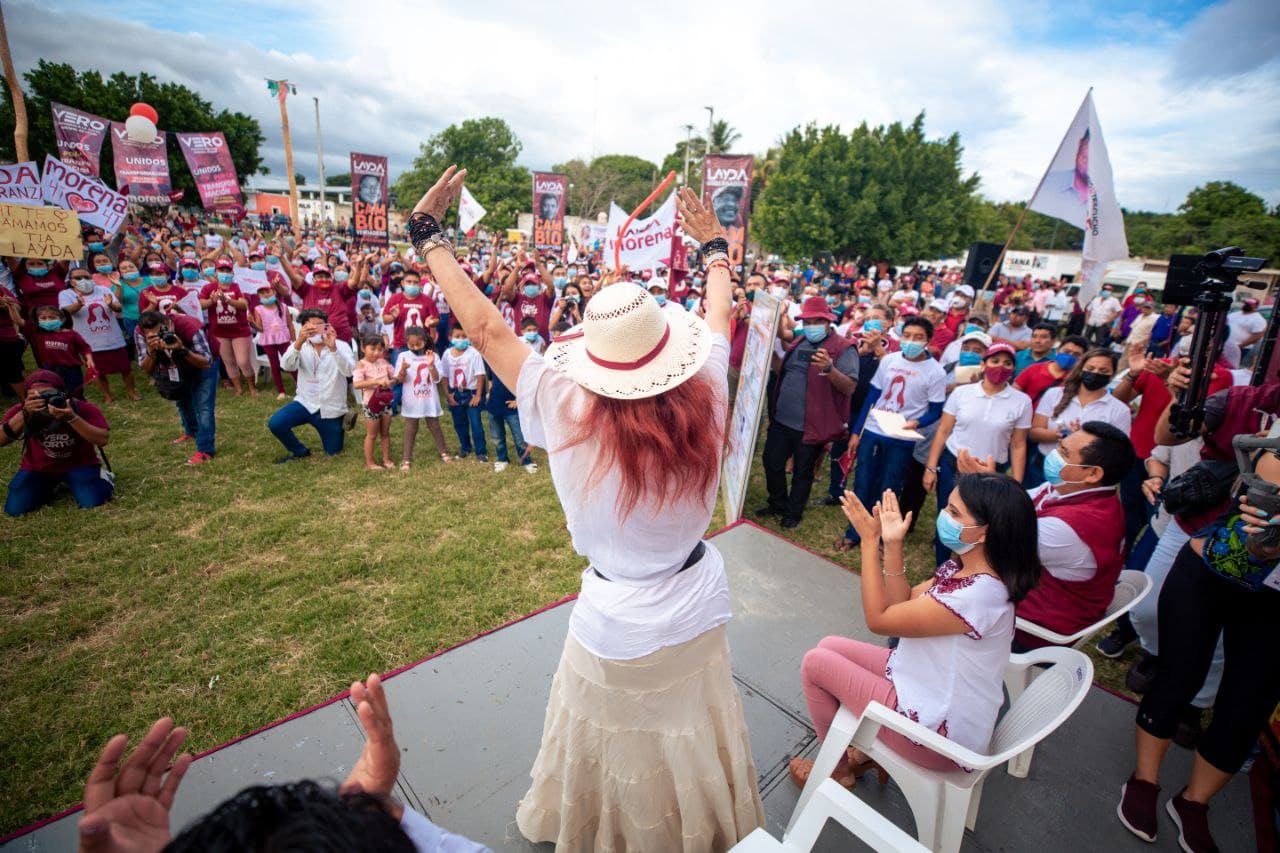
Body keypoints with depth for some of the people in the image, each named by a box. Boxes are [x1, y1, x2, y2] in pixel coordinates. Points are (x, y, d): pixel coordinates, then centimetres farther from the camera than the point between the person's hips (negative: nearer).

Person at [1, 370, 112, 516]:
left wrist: (72, 418, -43)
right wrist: (24, 415, -39)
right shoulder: (20, 411, -15)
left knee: (92, 503, -22)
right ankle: (50, 487, 20)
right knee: (15, 509, -9)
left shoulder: (84, 409, -22)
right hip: (37, 467, 3)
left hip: (79, 464, -3)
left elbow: (102, 440, -33)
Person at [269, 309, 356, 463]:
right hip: (306, 402, 2)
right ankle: (300, 452, 7)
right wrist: (299, 342, -39)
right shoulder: (300, 346, -2)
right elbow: (286, 366, -23)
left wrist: (333, 348, -42)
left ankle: (340, 425, 41)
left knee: (333, 452, 8)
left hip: (331, 408, -2)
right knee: (275, 424, -22)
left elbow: (349, 371, -27)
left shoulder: (341, 346, -9)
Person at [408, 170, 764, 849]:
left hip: (617, 624, -3)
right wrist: (714, 247, 18)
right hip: (699, 608, 4)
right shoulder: (704, 402, -20)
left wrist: (427, 234, -5)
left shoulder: (569, 413, -29)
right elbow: (719, 321, 0)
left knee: (616, 747, 26)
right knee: (687, 732, 30)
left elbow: (486, 327, -19)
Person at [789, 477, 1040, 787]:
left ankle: (840, 769, 23)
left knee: (815, 663, -1)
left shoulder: (975, 596, -34)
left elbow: (879, 618, -25)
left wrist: (869, 541, -22)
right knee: (829, 647, 12)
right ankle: (867, 751, 24)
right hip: (932, 685, 9)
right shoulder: (963, 566, -5)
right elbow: (904, 605, 0)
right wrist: (892, 545, -10)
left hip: (943, 731, -9)